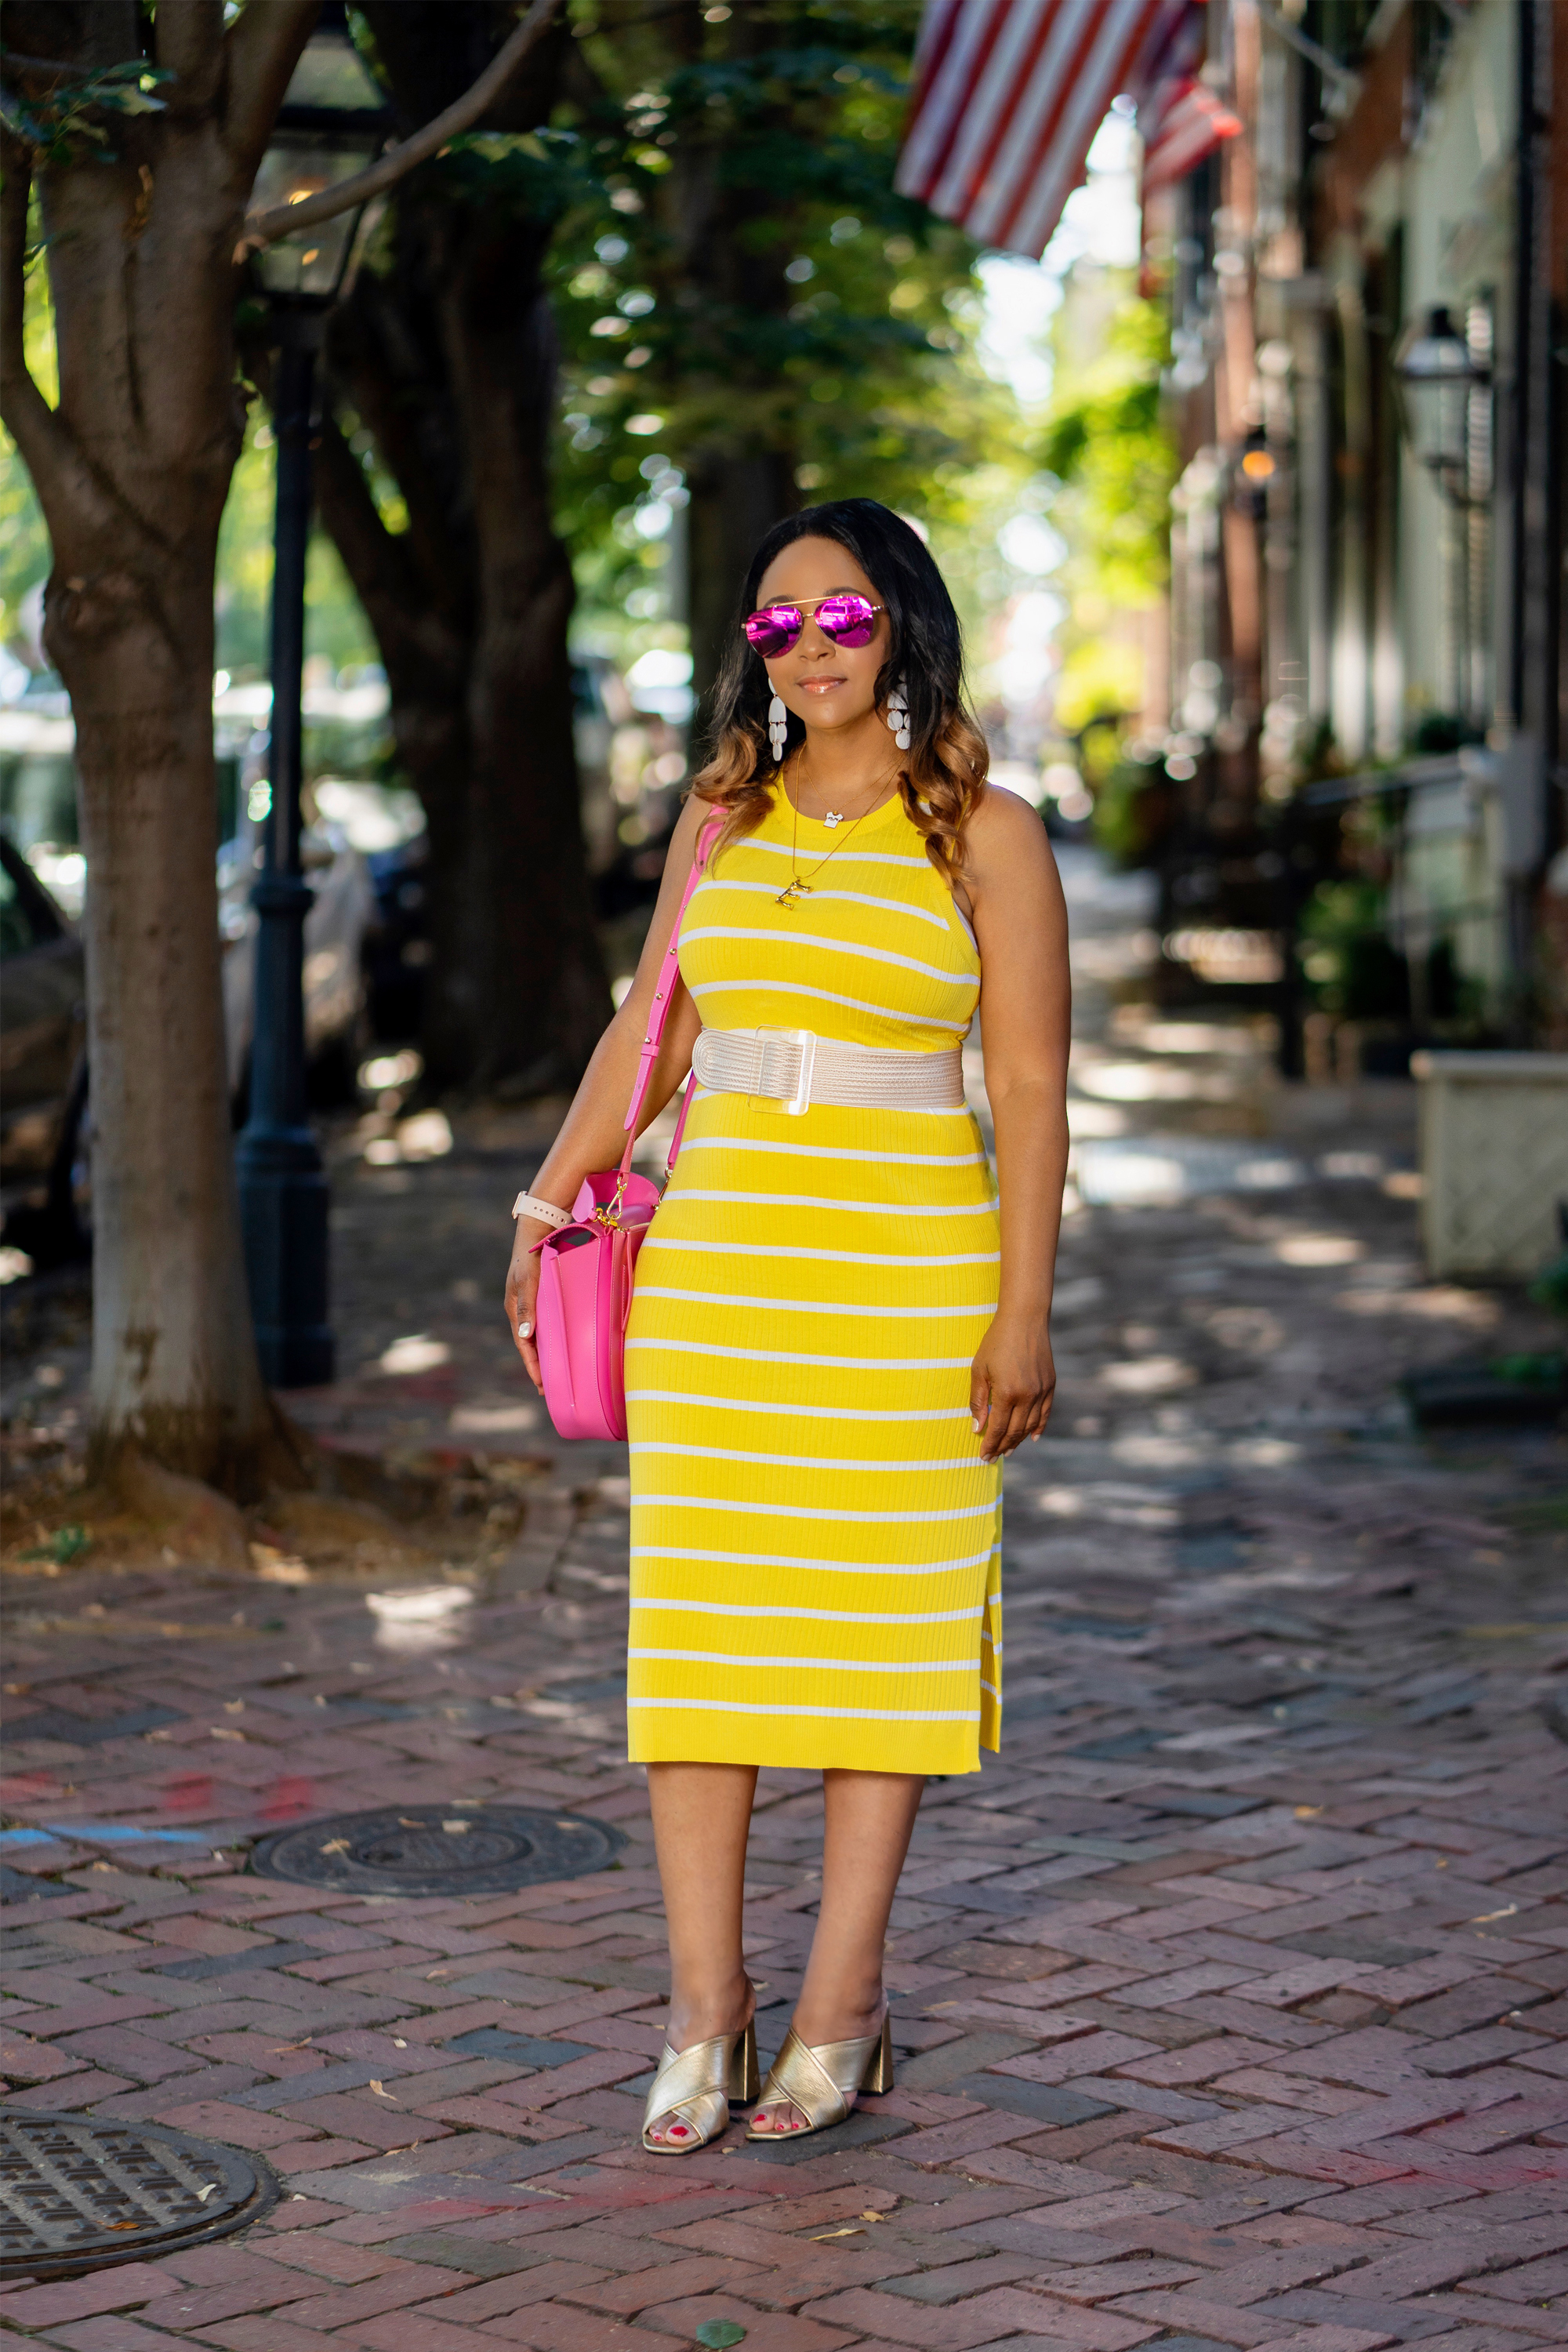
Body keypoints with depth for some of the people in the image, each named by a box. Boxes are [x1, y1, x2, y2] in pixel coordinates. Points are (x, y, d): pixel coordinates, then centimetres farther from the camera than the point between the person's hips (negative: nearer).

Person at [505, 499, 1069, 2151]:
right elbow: (648, 1035, 17)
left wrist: (1023, 1309, -8)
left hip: (909, 1269, -4)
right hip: (715, 1256, 4)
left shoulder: (982, 831, -1)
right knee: (696, 1619, 1)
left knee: (883, 1622, 1)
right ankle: (703, 1989, 7)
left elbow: (1030, 1085, -3)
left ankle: (841, 1998, 7)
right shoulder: (721, 818, 11)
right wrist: (546, 1209, 10)